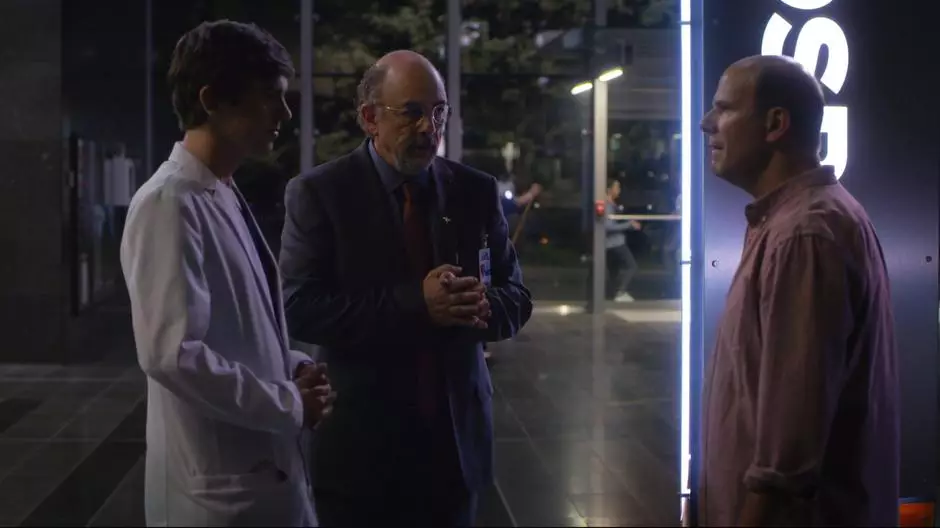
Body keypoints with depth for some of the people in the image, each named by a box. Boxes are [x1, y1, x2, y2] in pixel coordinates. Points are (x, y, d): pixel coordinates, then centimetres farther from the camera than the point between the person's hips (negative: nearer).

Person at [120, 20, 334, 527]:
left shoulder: (225, 197, 10)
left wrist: (294, 370, 1)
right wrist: (290, 404, -16)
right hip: (218, 486, -8)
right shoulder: (169, 203, -18)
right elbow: (172, 354, -26)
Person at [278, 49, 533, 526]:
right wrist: (414, 304, -24)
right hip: (360, 444, -3)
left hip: (456, 438, 3)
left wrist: (482, 307, -18)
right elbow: (300, 309, -15)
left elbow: (515, 299, 5)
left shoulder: (476, 191, 4)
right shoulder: (319, 193, -6)